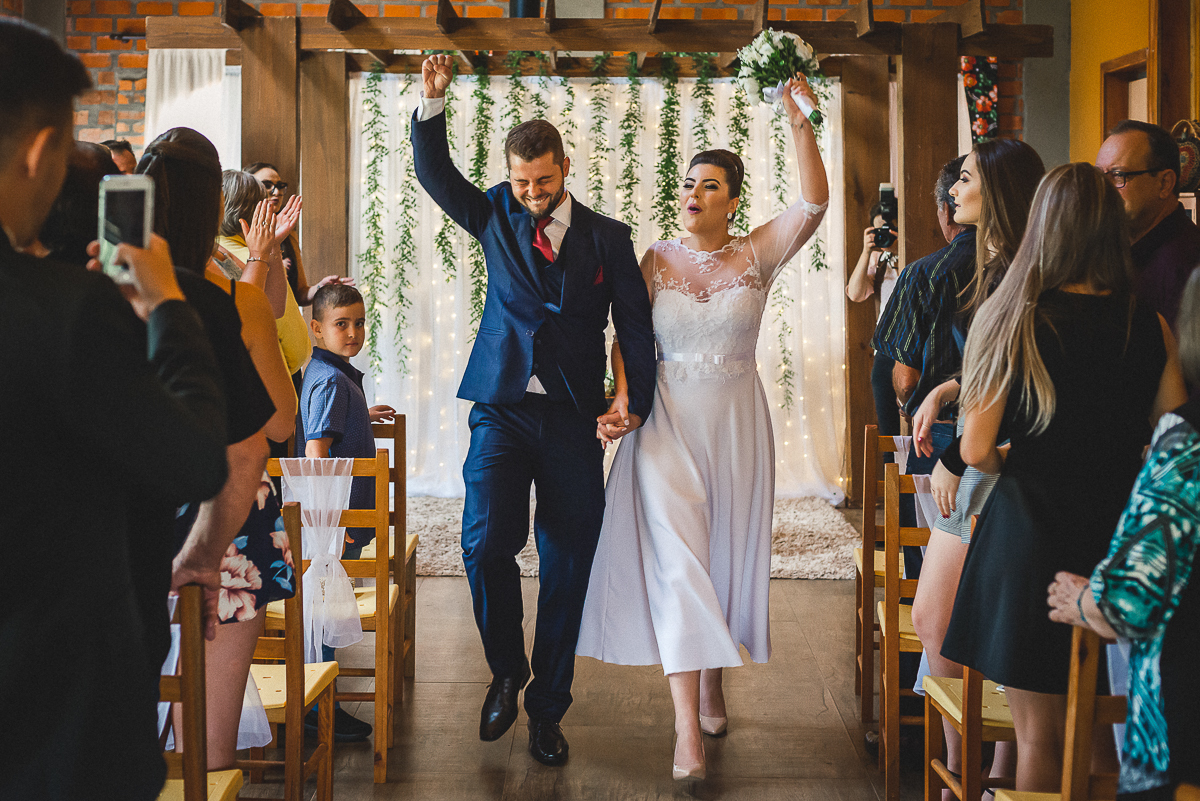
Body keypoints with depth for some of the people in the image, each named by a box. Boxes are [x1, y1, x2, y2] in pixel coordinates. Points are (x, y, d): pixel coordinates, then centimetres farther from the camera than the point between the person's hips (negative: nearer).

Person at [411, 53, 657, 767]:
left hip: (574, 420, 0)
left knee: (566, 571, 2)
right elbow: (434, 173, 6)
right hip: (502, 410, 0)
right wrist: (434, 101, -8)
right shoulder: (497, 217, 11)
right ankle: (506, 673, 9)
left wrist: (638, 401, -4)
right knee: (486, 542, -17)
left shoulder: (607, 237, 7)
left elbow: (636, 325, 6)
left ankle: (547, 710, 18)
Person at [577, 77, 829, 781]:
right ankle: (688, 727, -11)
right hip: (667, 420, -1)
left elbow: (815, 203, -13)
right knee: (675, 557, -10)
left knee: (726, 553, 10)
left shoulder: (758, 255, 1)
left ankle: (714, 684, 32)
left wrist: (800, 122, -21)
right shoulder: (658, 259, 4)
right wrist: (623, 398, -16)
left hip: (735, 422, 1)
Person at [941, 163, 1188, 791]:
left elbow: (976, 450, -12)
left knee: (1039, 736, 8)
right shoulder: (1150, 327, -2)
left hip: (1030, 532, -3)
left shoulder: (1013, 318, -10)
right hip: (1119, 536, 4)